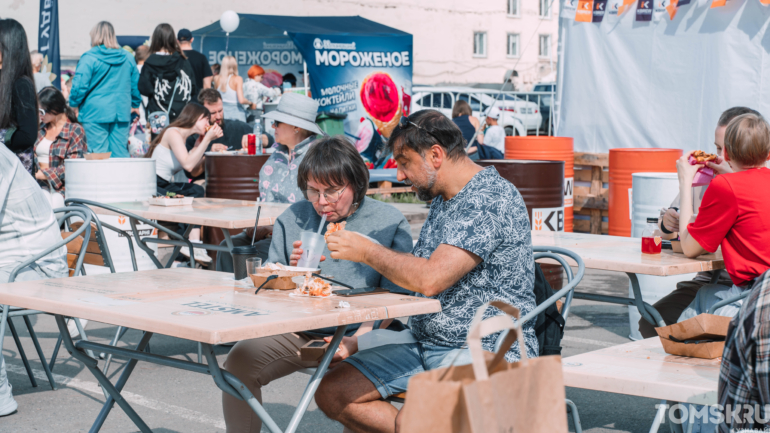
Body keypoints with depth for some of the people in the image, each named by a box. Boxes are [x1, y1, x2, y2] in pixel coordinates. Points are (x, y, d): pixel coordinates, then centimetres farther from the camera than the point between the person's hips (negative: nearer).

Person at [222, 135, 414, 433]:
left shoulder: (390, 223, -1)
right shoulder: (292, 219, 8)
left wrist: (358, 340, -21)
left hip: (365, 335, -3)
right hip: (299, 333, 3)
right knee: (239, 361, -18)